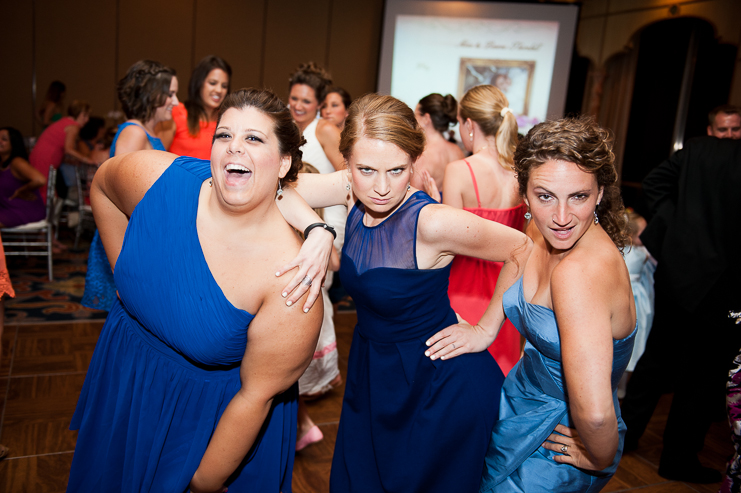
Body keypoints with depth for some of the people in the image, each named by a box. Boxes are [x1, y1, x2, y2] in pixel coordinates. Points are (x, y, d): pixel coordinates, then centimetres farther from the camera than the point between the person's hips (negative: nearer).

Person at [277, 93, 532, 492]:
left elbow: (524, 249, -18)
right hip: (370, 372, 6)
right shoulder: (353, 190, -11)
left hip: (438, 387, -5)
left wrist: (486, 329, -13)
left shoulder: (433, 222, -27)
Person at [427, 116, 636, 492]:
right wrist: (485, 331, -2)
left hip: (555, 443, -7)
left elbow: (594, 412, -37)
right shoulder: (540, 230, -9)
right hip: (520, 404, 7)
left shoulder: (581, 270, -35)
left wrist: (601, 459, -19)